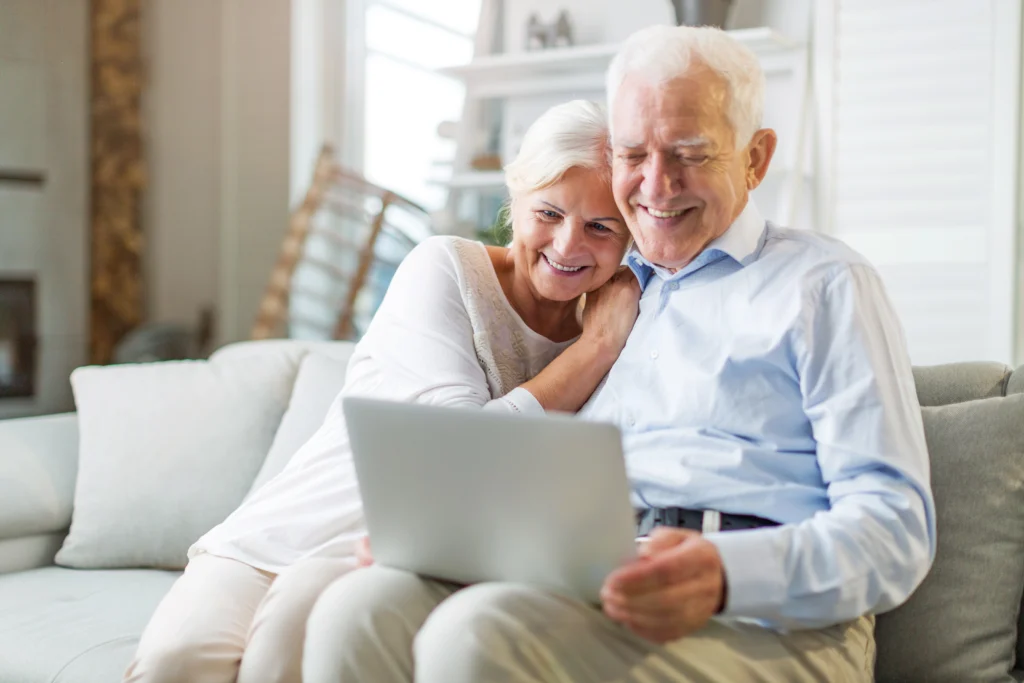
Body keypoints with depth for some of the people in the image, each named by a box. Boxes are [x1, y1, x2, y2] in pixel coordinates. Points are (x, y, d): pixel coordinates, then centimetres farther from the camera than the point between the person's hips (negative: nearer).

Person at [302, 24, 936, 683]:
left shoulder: (823, 284, 7)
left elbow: (895, 528, -4)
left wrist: (725, 575, -25)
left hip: (762, 623, -5)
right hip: (586, 591, 5)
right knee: (362, 608, -25)